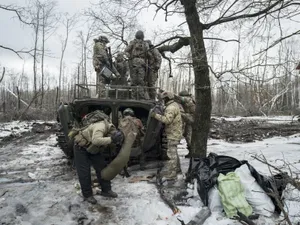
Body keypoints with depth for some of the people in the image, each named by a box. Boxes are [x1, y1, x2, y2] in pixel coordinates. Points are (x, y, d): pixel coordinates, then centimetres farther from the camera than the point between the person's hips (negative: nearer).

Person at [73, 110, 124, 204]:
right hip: (81, 147, -7)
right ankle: (87, 195, 12)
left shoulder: (111, 128, -13)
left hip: (93, 149, 7)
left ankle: (106, 190, 15)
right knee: (84, 172, -4)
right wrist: (111, 139, -55)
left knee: (102, 167, 3)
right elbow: (96, 140, -58)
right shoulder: (101, 127, -39)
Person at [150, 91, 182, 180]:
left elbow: (167, 120, -30)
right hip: (175, 133, 11)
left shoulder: (171, 107, -20)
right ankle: (176, 168, 37)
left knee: (171, 153, -8)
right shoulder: (174, 105, 14)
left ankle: (171, 174, -3)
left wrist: (156, 115, -26)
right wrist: (162, 112, 4)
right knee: (173, 151, 23)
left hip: (173, 134, -11)